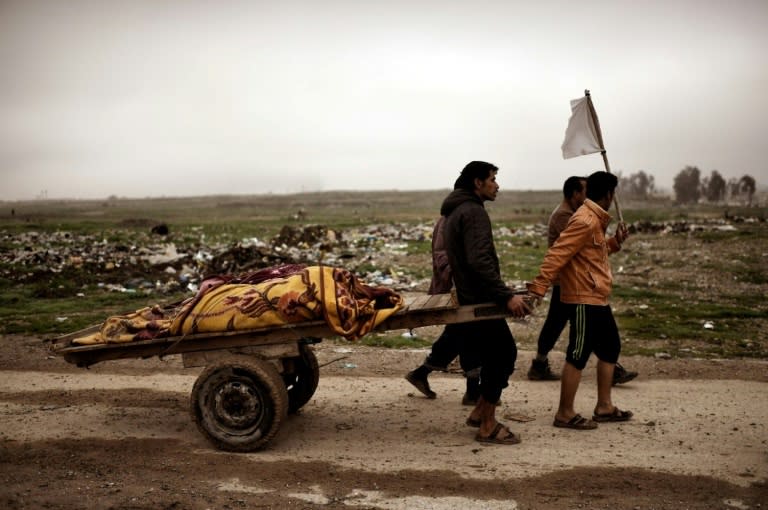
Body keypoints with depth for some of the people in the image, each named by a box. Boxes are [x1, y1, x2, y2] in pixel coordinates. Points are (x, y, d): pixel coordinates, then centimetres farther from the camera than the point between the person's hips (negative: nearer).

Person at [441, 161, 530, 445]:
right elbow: (479, 261, -27)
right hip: (479, 302, -10)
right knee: (501, 356, -2)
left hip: (467, 298, 10)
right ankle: (487, 427, 6)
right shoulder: (473, 212, -15)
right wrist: (507, 296, -27)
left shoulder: (454, 212, 18)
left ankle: (479, 413, 23)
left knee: (503, 354, 16)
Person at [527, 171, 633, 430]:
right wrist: (539, 287, -29)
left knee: (610, 348, 18)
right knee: (578, 356, -4)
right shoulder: (584, 221, -17)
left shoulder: (595, 220, 15)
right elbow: (556, 255, -24)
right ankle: (565, 414, 5)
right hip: (584, 300, -11)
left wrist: (614, 242, 13)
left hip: (597, 299, 11)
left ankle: (604, 407, 28)